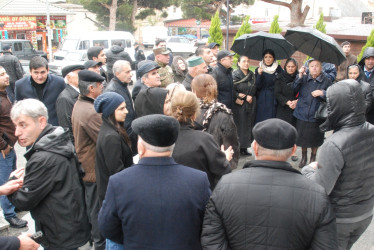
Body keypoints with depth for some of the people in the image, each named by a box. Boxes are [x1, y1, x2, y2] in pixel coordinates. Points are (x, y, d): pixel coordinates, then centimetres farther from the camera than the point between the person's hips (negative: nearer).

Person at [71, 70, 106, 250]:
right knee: (98, 210, 6)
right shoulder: (91, 112, -27)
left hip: (85, 166, 10)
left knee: (92, 207, 25)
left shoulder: (79, 105, 5)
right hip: (96, 170, -10)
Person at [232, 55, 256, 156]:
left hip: (250, 104, 5)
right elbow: (233, 91, -11)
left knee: (248, 125, 6)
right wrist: (246, 97, -12)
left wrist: (247, 96, -3)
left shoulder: (252, 75, 11)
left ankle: (244, 148, 14)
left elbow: (254, 90, 15)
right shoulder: (235, 75, -6)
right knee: (239, 126, -4)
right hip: (239, 105, -5)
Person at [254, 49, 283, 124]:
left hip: (274, 101, 1)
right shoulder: (258, 70, 3)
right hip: (262, 102, -1)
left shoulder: (278, 69, 5)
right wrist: (259, 74, -18)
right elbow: (258, 86, -6)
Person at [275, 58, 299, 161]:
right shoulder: (280, 78, 2)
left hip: (296, 108, 1)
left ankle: (293, 151, 14)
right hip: (282, 108, -1)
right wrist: (287, 102, -12)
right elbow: (277, 93, -2)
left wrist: (296, 101, -13)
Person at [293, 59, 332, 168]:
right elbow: (294, 89, -11)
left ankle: (313, 158, 35)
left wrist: (322, 93, -24)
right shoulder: (304, 78, 1)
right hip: (302, 114, 2)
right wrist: (300, 76, -19)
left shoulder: (326, 81, -4)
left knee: (315, 140, 11)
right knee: (302, 138, 15)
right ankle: (303, 157, 38)